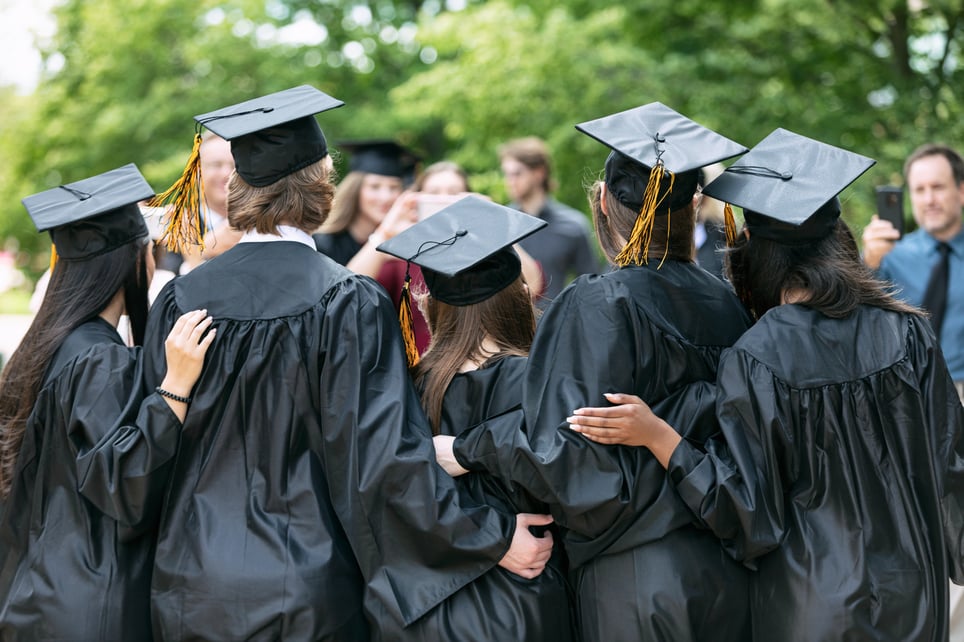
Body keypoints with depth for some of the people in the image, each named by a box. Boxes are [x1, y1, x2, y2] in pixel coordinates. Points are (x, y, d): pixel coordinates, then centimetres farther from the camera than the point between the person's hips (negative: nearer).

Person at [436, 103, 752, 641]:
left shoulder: (597, 307, -15)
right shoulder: (727, 304, 3)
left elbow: (571, 451, -22)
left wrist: (470, 449, -9)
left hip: (634, 582, -6)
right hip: (728, 573, 6)